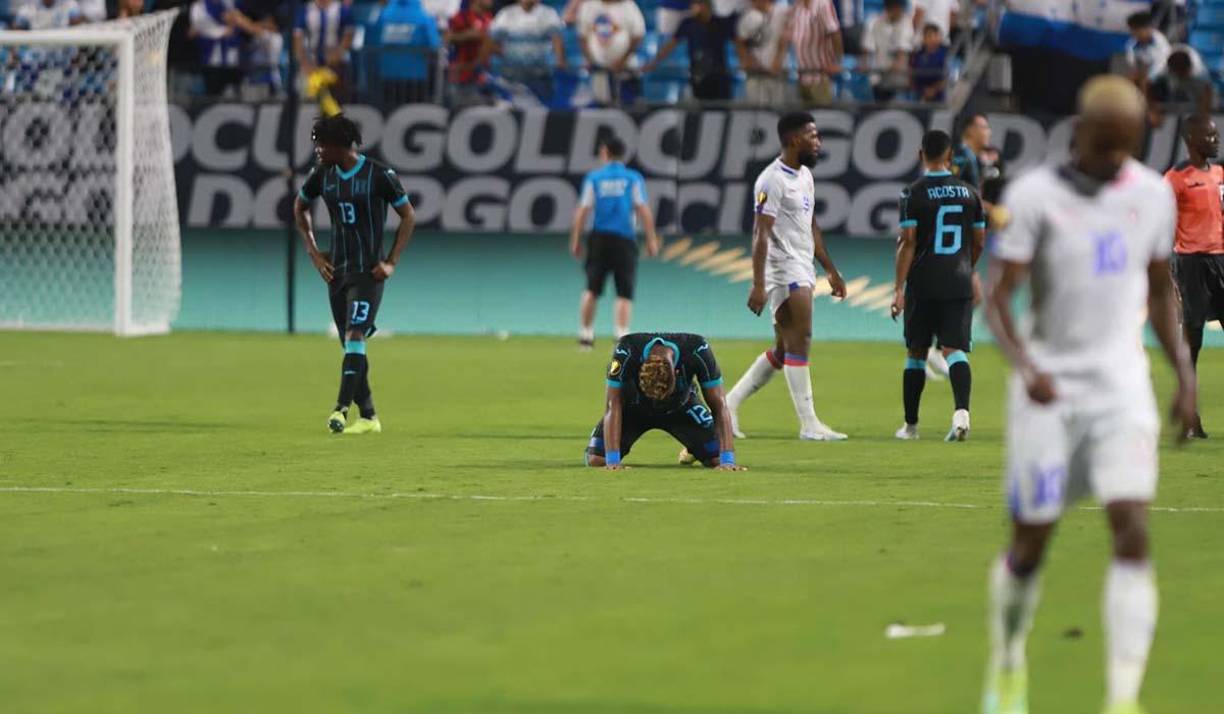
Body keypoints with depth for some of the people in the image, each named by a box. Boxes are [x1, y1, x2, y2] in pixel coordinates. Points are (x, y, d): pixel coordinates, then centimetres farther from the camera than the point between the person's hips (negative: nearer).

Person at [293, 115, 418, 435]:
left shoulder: (380, 175, -10)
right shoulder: (322, 176, 4)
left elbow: (408, 216, -1)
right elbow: (299, 208, 22)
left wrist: (391, 262, -7)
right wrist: (313, 252, 12)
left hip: (368, 273, -6)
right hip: (336, 271, 6)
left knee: (355, 336, -20)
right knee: (351, 345, 8)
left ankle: (342, 408, -27)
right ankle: (368, 417, 16)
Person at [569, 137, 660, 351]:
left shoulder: (593, 178, 5)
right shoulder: (633, 179, 3)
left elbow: (582, 211, 0)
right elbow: (643, 210, -4)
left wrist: (575, 241, 3)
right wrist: (652, 240, -1)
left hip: (599, 237, 1)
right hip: (625, 238, -1)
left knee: (592, 290, 9)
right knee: (624, 293, -1)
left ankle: (585, 336, 11)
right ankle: (622, 336, -15)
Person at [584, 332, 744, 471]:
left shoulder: (698, 352, -37)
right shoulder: (626, 353, -39)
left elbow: (719, 407, -30)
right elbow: (614, 407, -34)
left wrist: (727, 461, -38)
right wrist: (613, 461, -41)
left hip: (681, 407, 1)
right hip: (635, 407, -1)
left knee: (717, 458, -15)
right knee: (596, 459, -18)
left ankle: (692, 449, 22)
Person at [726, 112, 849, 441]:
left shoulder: (804, 175, 16)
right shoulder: (773, 180, -14)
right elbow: (761, 233, -19)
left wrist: (831, 270, 24)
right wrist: (758, 285, -24)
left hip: (802, 271, 10)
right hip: (783, 269, -10)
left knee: (783, 351, 12)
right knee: (799, 343, -11)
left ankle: (730, 404, 19)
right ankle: (809, 424, -10)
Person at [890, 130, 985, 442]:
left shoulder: (913, 193, -5)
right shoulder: (969, 192, 6)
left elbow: (907, 242, -11)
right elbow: (979, 243, 11)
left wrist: (899, 288, -10)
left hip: (922, 285, -2)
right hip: (959, 284, 2)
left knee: (916, 352, 11)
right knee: (954, 349, -4)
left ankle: (910, 424, 19)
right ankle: (961, 411, -28)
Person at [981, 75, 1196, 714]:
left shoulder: (1152, 194, 4)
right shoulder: (1034, 195, -9)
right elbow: (997, 297, -12)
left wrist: (1184, 375, 13)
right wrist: (1025, 367, -28)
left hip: (1122, 387, 2)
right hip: (1050, 390, -2)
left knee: (1133, 534, -14)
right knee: (1031, 541, 6)